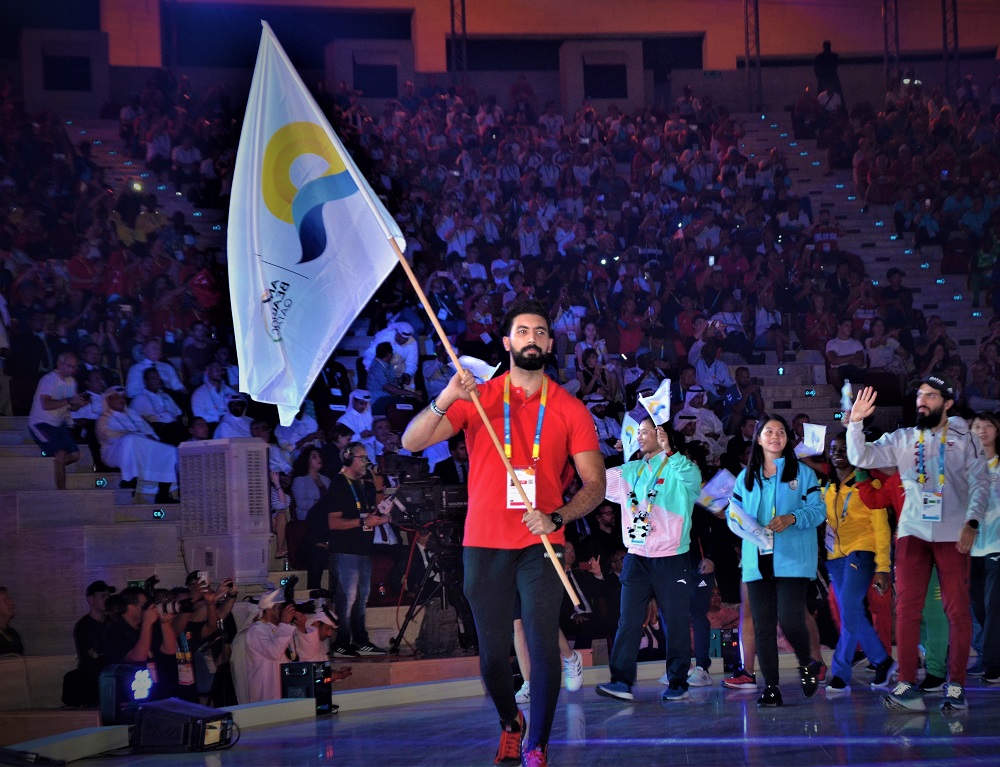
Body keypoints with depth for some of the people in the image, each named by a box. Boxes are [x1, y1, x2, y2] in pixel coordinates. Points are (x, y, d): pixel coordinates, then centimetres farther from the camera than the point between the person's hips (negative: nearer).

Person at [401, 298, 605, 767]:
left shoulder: (570, 410, 4)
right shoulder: (477, 399, 5)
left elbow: (595, 485, 2)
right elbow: (411, 442, -4)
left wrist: (555, 517, -16)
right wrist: (446, 399, -21)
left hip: (540, 544, -1)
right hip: (484, 543, 1)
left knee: (544, 647, -13)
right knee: (492, 652, 4)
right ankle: (510, 723, 32)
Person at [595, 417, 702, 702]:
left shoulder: (677, 468, -1)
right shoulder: (631, 471, 16)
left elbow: (693, 476, -23)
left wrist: (668, 452, -35)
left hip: (671, 558, -5)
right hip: (637, 558, 5)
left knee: (675, 622, 0)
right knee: (629, 621, -3)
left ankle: (678, 683, 7)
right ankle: (622, 681, -7)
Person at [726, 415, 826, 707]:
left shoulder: (802, 473, 7)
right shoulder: (746, 477, 17)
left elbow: (818, 510, -1)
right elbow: (732, 513, 14)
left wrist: (791, 519, -18)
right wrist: (741, 523, -10)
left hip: (792, 560, -4)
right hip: (757, 560, 4)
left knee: (790, 621, -15)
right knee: (763, 626, 1)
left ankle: (806, 664, 14)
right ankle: (771, 687, 6)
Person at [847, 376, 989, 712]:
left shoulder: (964, 439, 5)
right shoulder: (902, 439, 10)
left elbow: (980, 484, 1)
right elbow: (861, 458, 3)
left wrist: (972, 523, -13)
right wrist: (856, 422, -11)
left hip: (953, 534, -2)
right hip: (913, 532, 2)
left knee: (958, 610, -2)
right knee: (906, 608, -4)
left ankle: (956, 686, 4)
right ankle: (907, 686, -4)